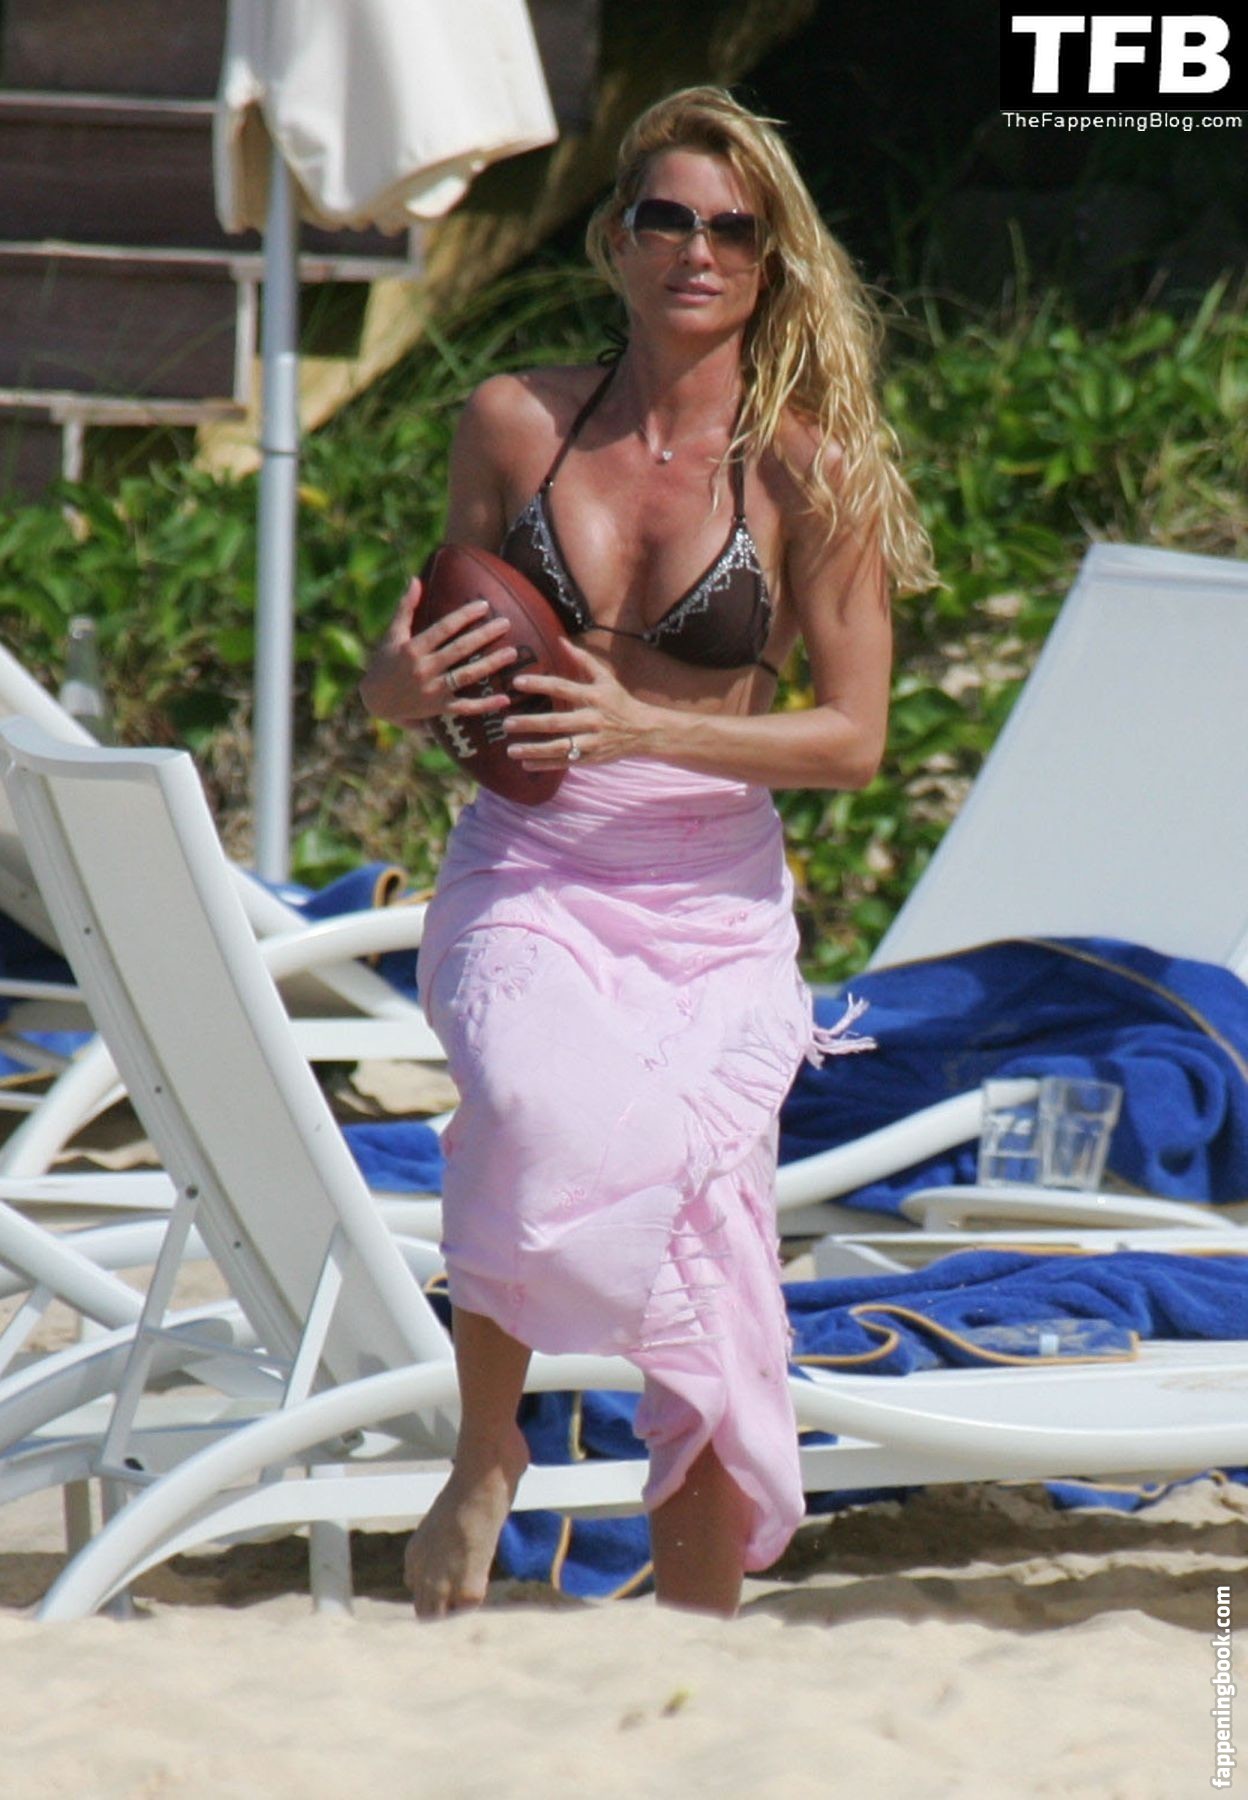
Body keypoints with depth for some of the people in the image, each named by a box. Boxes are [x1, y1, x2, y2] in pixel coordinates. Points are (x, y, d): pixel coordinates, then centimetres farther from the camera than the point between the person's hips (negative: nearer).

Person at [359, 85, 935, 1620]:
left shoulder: (809, 469, -1)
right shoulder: (514, 425, 4)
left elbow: (853, 739, -4)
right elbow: (450, 651, 16)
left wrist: (645, 729, -17)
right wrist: (403, 680, -8)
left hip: (713, 904, 0)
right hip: (525, 880, 0)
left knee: (708, 1304, -2)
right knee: (543, 1114, -34)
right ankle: (485, 1450, -11)